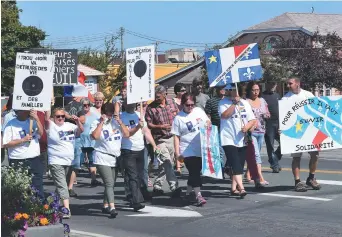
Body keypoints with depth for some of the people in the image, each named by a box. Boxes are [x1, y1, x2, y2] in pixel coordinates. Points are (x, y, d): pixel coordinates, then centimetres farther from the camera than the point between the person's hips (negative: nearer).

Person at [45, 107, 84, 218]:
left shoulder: (69, 126, 12)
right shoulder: (51, 126, -3)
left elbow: (81, 130, 11)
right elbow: (47, 119, -20)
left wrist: (77, 121, -7)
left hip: (69, 161, 5)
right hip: (56, 162, -5)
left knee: (64, 185, 15)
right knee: (62, 186, -14)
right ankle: (67, 209, -23)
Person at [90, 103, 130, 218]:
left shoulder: (116, 122, 11)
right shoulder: (97, 123, -5)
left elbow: (127, 134, 6)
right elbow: (94, 136, -23)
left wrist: (120, 122, -4)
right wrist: (102, 122, -17)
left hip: (115, 158, 6)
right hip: (102, 159, -6)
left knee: (111, 184, 12)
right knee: (109, 184, -16)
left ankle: (105, 206, 26)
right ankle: (112, 208, -23)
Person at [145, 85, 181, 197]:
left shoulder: (172, 103, 4)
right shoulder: (151, 107, -8)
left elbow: (179, 116, 18)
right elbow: (148, 124, -8)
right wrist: (161, 127, -20)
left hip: (172, 137, 5)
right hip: (160, 139, -5)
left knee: (165, 164, 11)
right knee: (167, 163, -15)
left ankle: (157, 185, 23)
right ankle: (174, 187, -18)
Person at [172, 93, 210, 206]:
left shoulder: (199, 111, 8)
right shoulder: (178, 118, -4)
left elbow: (208, 122, 19)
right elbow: (176, 136, -3)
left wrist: (208, 125, -6)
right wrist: (177, 152, -9)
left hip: (202, 149, 4)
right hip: (188, 150, -4)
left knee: (195, 172, 12)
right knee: (194, 172, -11)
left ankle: (188, 192, 29)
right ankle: (199, 196, -14)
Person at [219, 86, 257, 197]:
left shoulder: (245, 103, 11)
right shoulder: (223, 103, -2)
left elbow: (252, 119, 7)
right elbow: (224, 115, -20)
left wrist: (247, 126, -13)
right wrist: (234, 103, -19)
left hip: (242, 140, 5)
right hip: (229, 139, -5)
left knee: (239, 165, 9)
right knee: (236, 165, -14)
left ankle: (234, 188, 20)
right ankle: (241, 188, -21)